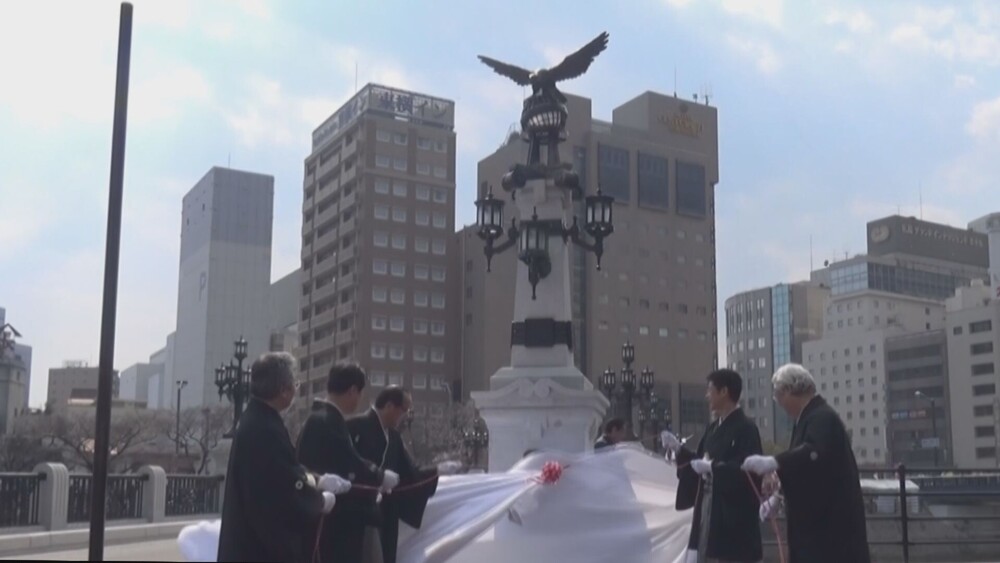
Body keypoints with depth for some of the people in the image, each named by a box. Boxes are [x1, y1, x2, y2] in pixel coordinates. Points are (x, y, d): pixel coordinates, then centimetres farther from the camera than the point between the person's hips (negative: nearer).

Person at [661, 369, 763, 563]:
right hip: (708, 514, 8)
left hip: (734, 517, -8)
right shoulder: (713, 428, 12)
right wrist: (679, 449, 5)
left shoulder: (746, 428, -13)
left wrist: (712, 467, -25)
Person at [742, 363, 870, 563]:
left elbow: (815, 453, -37)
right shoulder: (810, 417, 15)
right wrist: (779, 496, 12)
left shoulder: (822, 418, -17)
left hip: (832, 521, -10)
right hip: (815, 520, 10)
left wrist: (774, 462, -46)